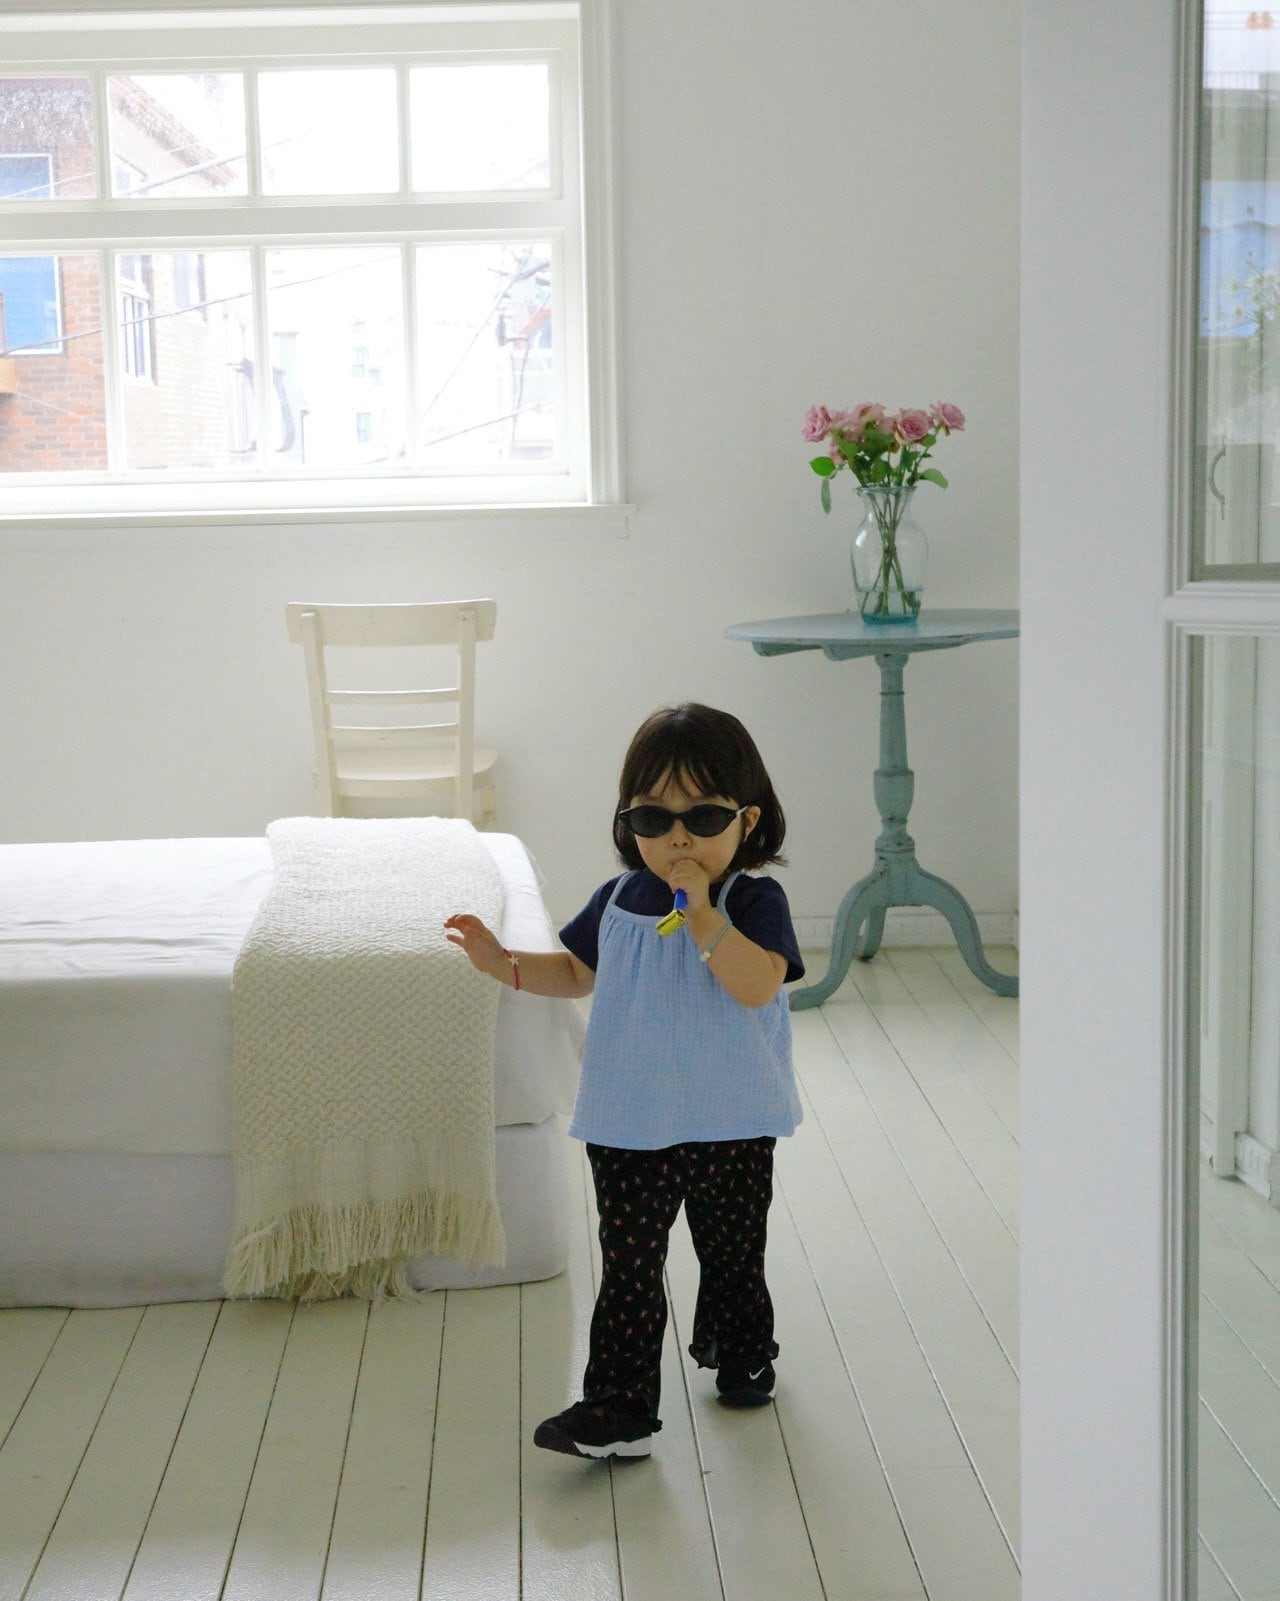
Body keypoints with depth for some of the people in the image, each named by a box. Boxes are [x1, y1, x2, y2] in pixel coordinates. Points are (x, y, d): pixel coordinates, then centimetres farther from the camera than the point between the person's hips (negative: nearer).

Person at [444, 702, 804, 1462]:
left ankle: (742, 1355, 42)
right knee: (628, 1269, 2)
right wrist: (504, 962, 4)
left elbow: (756, 985, -29)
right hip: (631, 1129, 2)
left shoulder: (754, 900, -12)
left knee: (733, 1257, 17)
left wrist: (701, 911, -30)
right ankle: (620, 1410, 5)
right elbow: (577, 971, 17)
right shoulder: (619, 900, 1)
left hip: (732, 1128, -2)